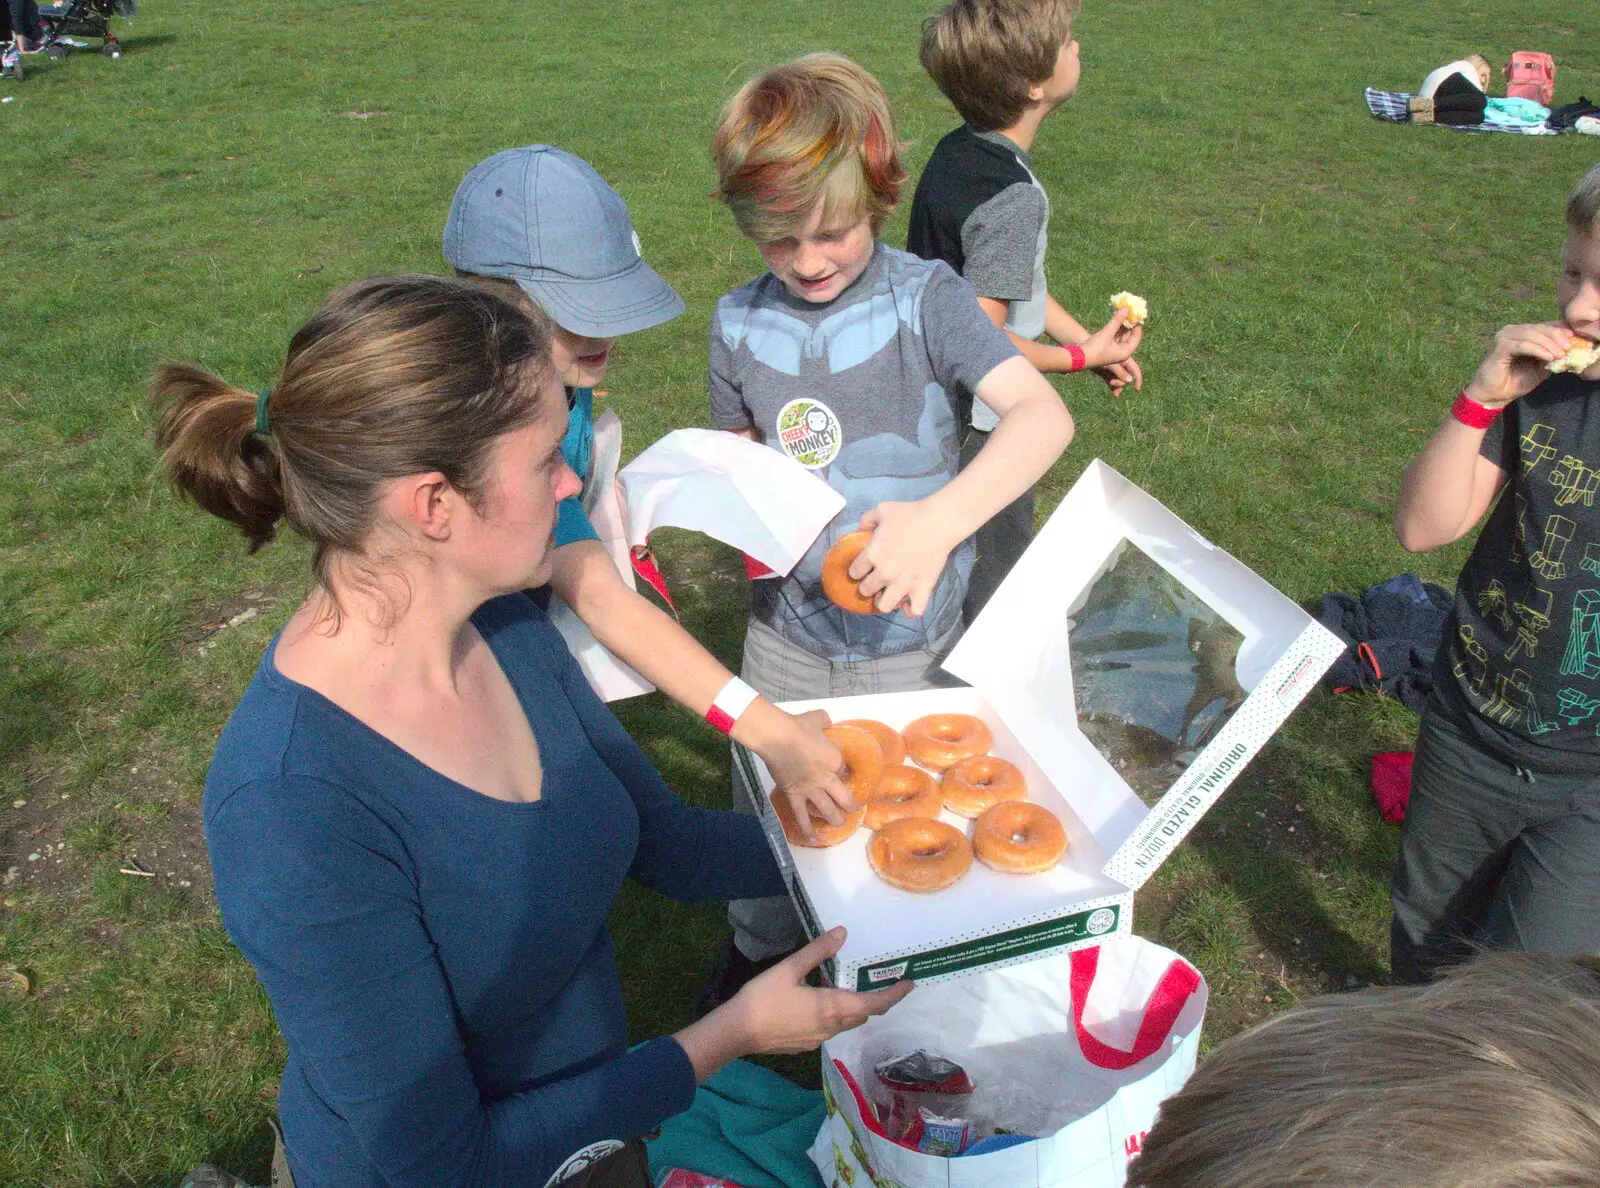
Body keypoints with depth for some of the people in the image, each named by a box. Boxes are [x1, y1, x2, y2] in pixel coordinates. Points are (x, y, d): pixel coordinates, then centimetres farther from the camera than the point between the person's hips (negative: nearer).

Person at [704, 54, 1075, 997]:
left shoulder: (925, 298, -15)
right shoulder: (740, 324, -4)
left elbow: (1044, 415, -28)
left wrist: (940, 518, -43)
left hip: (911, 640, -2)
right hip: (787, 633, 3)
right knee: (769, 811, 19)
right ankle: (761, 955, 49)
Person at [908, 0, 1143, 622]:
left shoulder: (959, 151, 1)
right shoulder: (1011, 197, -28)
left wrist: (1085, 337, 8)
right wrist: (1081, 357, -14)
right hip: (980, 428, -9)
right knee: (999, 576, 10)